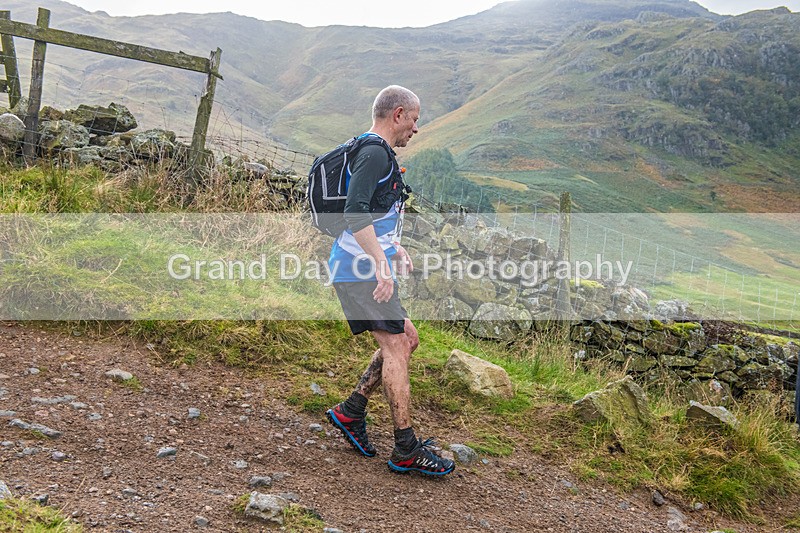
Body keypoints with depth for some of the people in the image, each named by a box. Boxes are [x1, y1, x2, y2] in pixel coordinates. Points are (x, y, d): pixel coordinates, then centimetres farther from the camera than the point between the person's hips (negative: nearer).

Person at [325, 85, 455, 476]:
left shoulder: (375, 153, 21)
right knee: (395, 348, -7)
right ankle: (406, 450, 0)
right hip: (361, 271, -11)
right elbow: (355, 213, -26)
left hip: (360, 269, 11)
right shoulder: (376, 153, -13)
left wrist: (394, 248, 26)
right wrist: (382, 262, -29)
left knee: (407, 338, 15)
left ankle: (351, 411, 18)